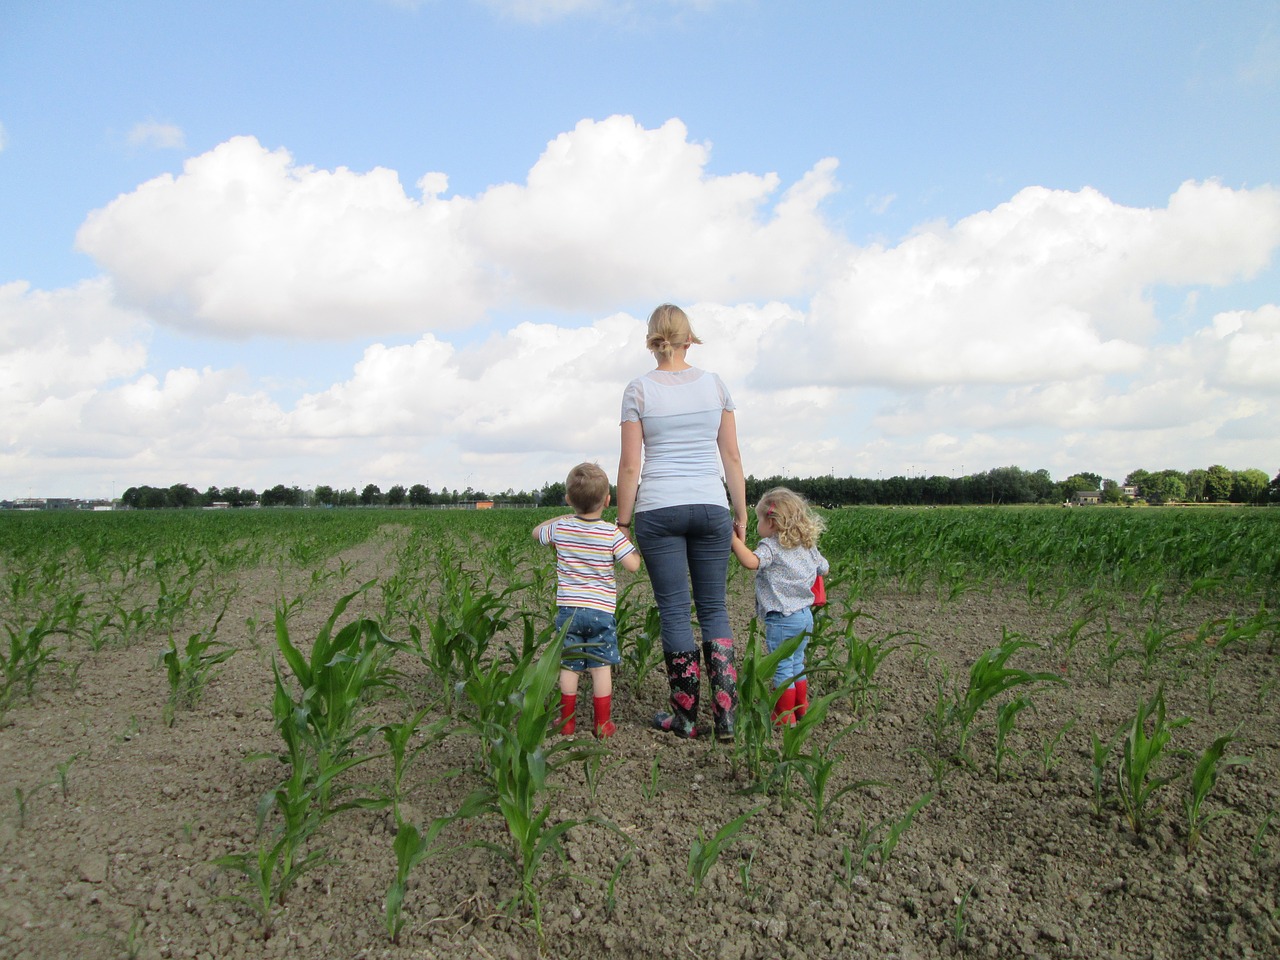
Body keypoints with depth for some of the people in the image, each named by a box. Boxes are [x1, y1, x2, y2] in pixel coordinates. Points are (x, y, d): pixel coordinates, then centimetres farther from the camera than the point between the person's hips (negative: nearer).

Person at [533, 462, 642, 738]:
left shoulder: (560, 528, 0)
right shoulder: (612, 534, -10)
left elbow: (536, 532, 19)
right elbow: (633, 565, -12)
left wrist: (559, 518, 27)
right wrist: (630, 543, 6)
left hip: (568, 609, 2)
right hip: (600, 610, -2)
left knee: (569, 666, 10)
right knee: (601, 667, 5)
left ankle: (567, 719, 18)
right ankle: (603, 722, 10)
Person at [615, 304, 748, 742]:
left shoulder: (639, 389, -3)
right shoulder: (714, 384, 4)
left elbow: (630, 465, -5)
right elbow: (732, 457, 5)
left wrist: (622, 523, 3)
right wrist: (741, 512, 12)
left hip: (658, 509, -2)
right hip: (711, 507, 2)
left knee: (674, 611, 5)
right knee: (713, 608, 10)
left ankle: (685, 717, 12)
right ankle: (725, 714, 6)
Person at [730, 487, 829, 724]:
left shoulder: (772, 547, -17)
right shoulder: (808, 546, 8)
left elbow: (751, 562, -34)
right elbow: (824, 569, 20)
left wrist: (735, 540, -29)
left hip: (782, 619, -8)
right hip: (805, 615, 8)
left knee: (782, 667, 2)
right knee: (797, 663, 22)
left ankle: (785, 715, 9)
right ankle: (801, 707, 32)